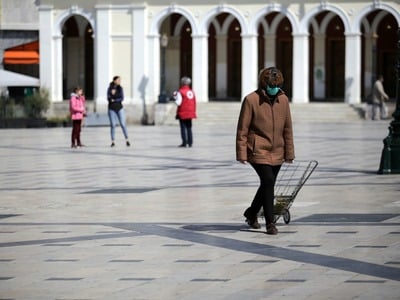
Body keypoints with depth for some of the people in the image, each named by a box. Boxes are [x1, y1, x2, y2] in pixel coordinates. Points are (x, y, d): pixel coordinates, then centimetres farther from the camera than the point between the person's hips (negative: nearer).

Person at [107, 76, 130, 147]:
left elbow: (122, 98, -7)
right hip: (111, 109, -1)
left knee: (123, 124, -5)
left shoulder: (120, 88, 1)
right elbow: (108, 99, -10)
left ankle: (127, 140, 3)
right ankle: (113, 141, 5)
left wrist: (114, 100, -13)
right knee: (113, 125, -2)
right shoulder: (109, 89, -3)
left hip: (119, 108, 1)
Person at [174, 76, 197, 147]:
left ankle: (184, 142, -5)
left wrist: (175, 96, -1)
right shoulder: (192, 92, 8)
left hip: (182, 114, -6)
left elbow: (178, 103, -16)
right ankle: (190, 142, 8)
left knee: (183, 128, -1)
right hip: (190, 113, 6)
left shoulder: (180, 92, -11)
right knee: (189, 128, 11)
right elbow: (194, 103, 11)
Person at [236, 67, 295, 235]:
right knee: (268, 182, -17)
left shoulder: (283, 99, 2)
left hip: (277, 153, 5)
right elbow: (242, 129, -9)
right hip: (258, 151, -5)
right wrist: (241, 153, -11)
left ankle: (251, 214, 37)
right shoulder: (251, 100, -12)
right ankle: (270, 223, -10)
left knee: (267, 185, 14)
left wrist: (289, 153, 8)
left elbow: (287, 128, 8)